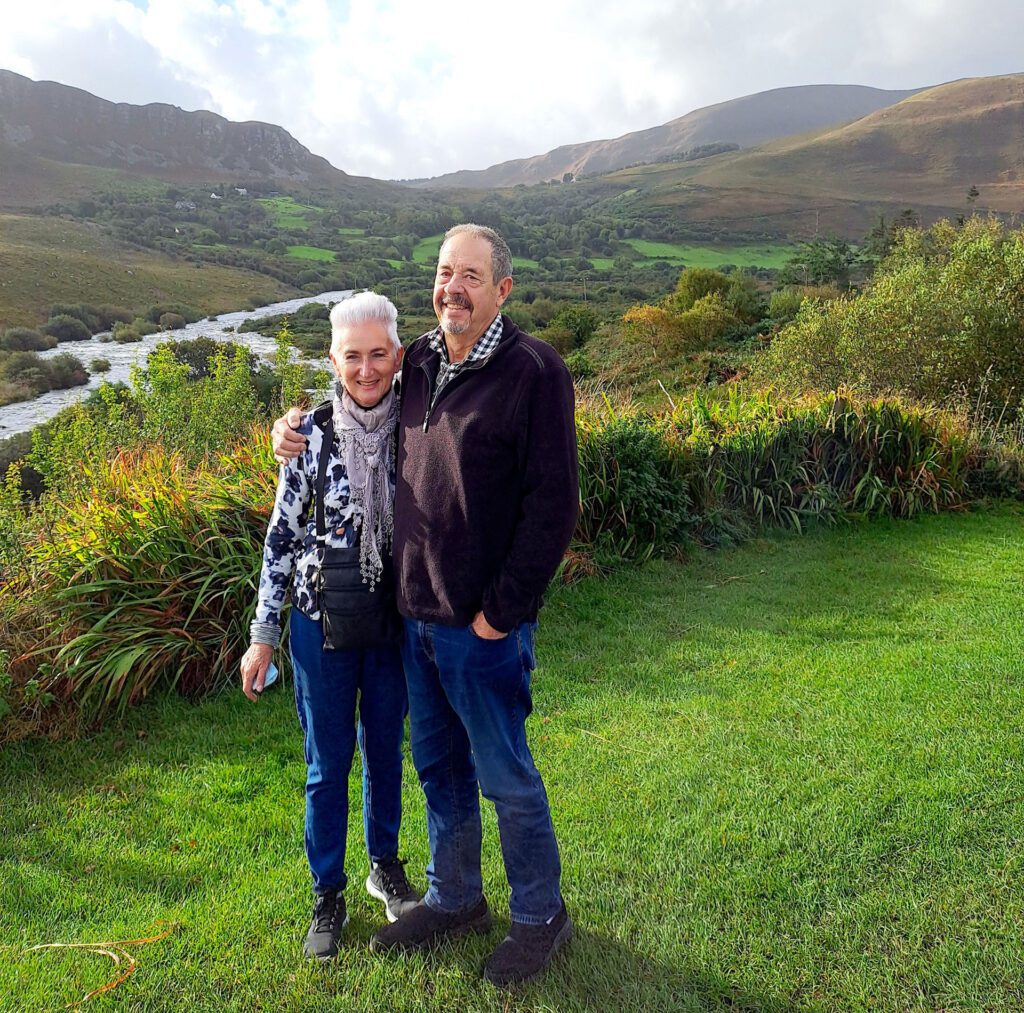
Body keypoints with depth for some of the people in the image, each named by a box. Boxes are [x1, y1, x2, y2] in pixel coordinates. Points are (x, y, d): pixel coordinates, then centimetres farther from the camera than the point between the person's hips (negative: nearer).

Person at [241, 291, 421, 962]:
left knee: (385, 750, 18)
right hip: (322, 621, -1)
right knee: (328, 762, 12)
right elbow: (283, 534, -3)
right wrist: (263, 635, -2)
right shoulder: (311, 433, -9)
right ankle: (329, 894, 32)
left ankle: (385, 866, 41)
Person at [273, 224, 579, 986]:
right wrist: (299, 430, 7)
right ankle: (454, 899, 42)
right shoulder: (419, 363, 7)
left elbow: (553, 504, -17)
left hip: (484, 624, -7)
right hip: (417, 611, 7)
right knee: (438, 766, 20)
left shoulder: (533, 371, -14)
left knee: (505, 777, 9)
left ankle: (541, 916, 33)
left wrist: (502, 611, -16)